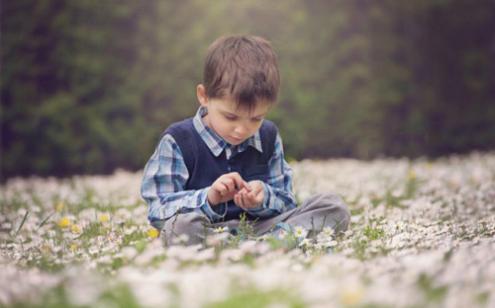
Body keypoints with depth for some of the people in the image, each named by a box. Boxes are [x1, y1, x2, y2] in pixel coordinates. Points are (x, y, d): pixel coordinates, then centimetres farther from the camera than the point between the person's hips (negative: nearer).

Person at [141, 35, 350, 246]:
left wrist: (263, 199, -16)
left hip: (260, 227, 4)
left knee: (334, 207, -10)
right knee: (183, 226, -40)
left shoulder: (268, 136, 8)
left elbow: (285, 204, 9)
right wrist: (208, 198, -26)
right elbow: (158, 211, -10)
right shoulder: (178, 141, -6)